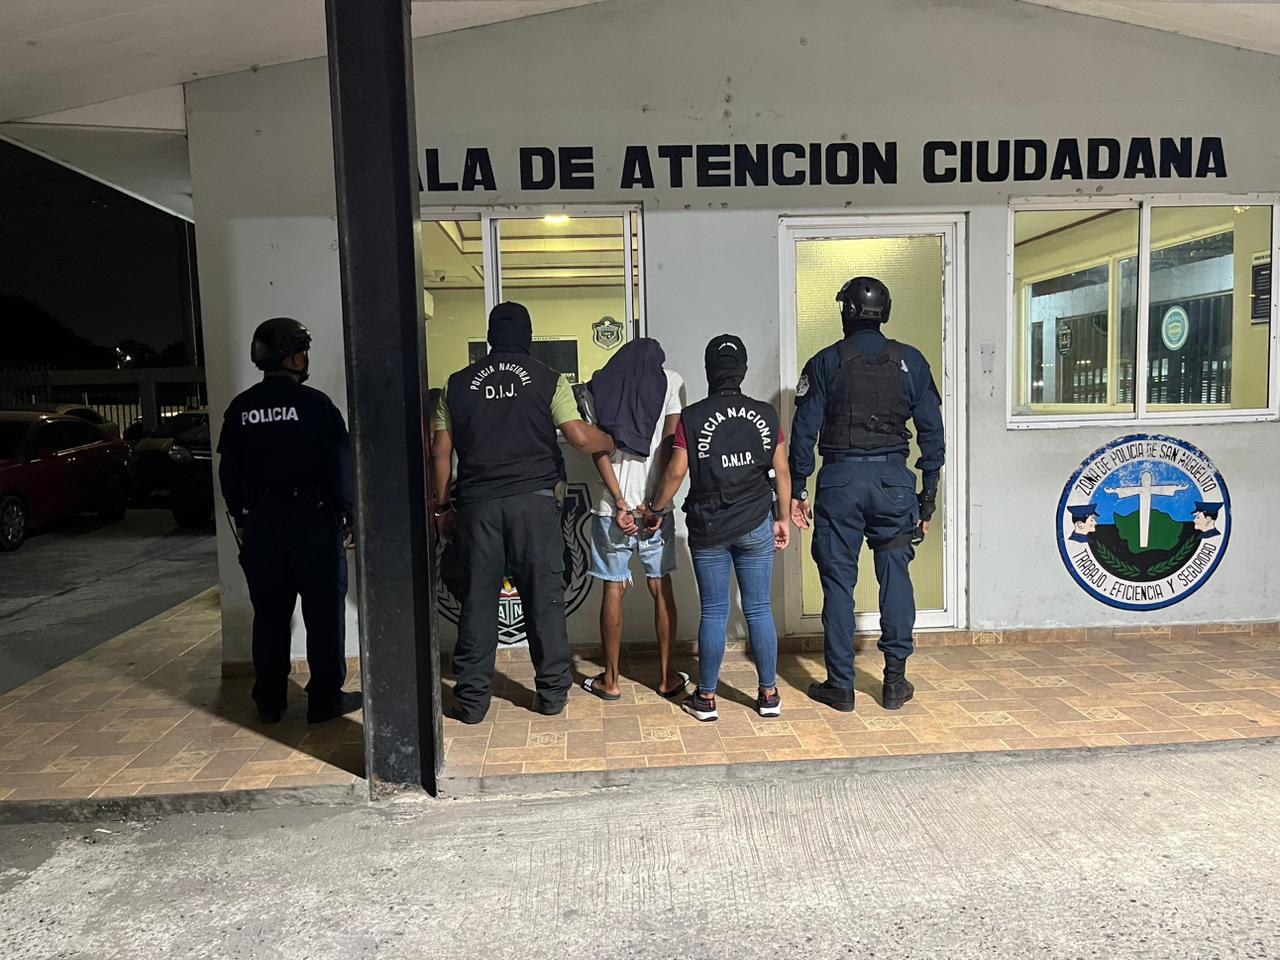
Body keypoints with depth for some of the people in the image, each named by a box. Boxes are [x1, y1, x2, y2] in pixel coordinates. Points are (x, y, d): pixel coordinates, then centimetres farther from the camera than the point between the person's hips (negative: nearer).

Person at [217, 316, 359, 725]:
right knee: (324, 613, 4)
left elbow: (228, 472, 9)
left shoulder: (240, 409, 5)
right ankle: (325, 699, 9)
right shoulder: (315, 404, -10)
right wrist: (349, 515, -1)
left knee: (269, 615, 13)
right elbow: (340, 466, -11)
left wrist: (240, 519, 18)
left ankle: (269, 702, 20)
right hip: (313, 522, -5)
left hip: (260, 524, 5)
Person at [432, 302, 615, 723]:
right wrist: (613, 442, 13)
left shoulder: (458, 384, 8)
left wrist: (444, 506, 15)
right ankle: (552, 692, 15)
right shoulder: (549, 380, 0)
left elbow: (441, 452, 8)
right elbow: (580, 437, -7)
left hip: (477, 503, 2)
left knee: (477, 600, 8)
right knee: (544, 598, 7)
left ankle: (472, 699, 14)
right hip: (535, 500, -2)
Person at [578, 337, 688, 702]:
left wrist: (620, 503, -9)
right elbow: (670, 444, -6)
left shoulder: (597, 388, 6)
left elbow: (597, 449, -4)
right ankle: (667, 677, 18)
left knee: (613, 589, 8)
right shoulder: (670, 381, 3)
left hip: (613, 504, 0)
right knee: (662, 589, 11)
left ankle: (610, 680, 16)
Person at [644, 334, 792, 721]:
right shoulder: (766, 414, 0)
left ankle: (706, 698, 15)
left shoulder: (692, 417, -7)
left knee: (713, 613, 7)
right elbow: (781, 471, 3)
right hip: (756, 526, 1)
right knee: (759, 610, 9)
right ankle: (769, 695, 18)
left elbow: (676, 472, -8)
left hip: (708, 529, -1)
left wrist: (656, 509, 7)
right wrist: (783, 517, 13)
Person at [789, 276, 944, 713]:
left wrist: (798, 489, 4)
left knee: (838, 582, 5)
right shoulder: (911, 361, 6)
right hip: (893, 479, 2)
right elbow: (931, 429, 6)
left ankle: (840, 685, 11)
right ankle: (895, 681, 14)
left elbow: (804, 429, -2)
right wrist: (929, 492, 12)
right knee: (896, 578, 10)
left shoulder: (825, 362, 0)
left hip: (840, 479, -1)